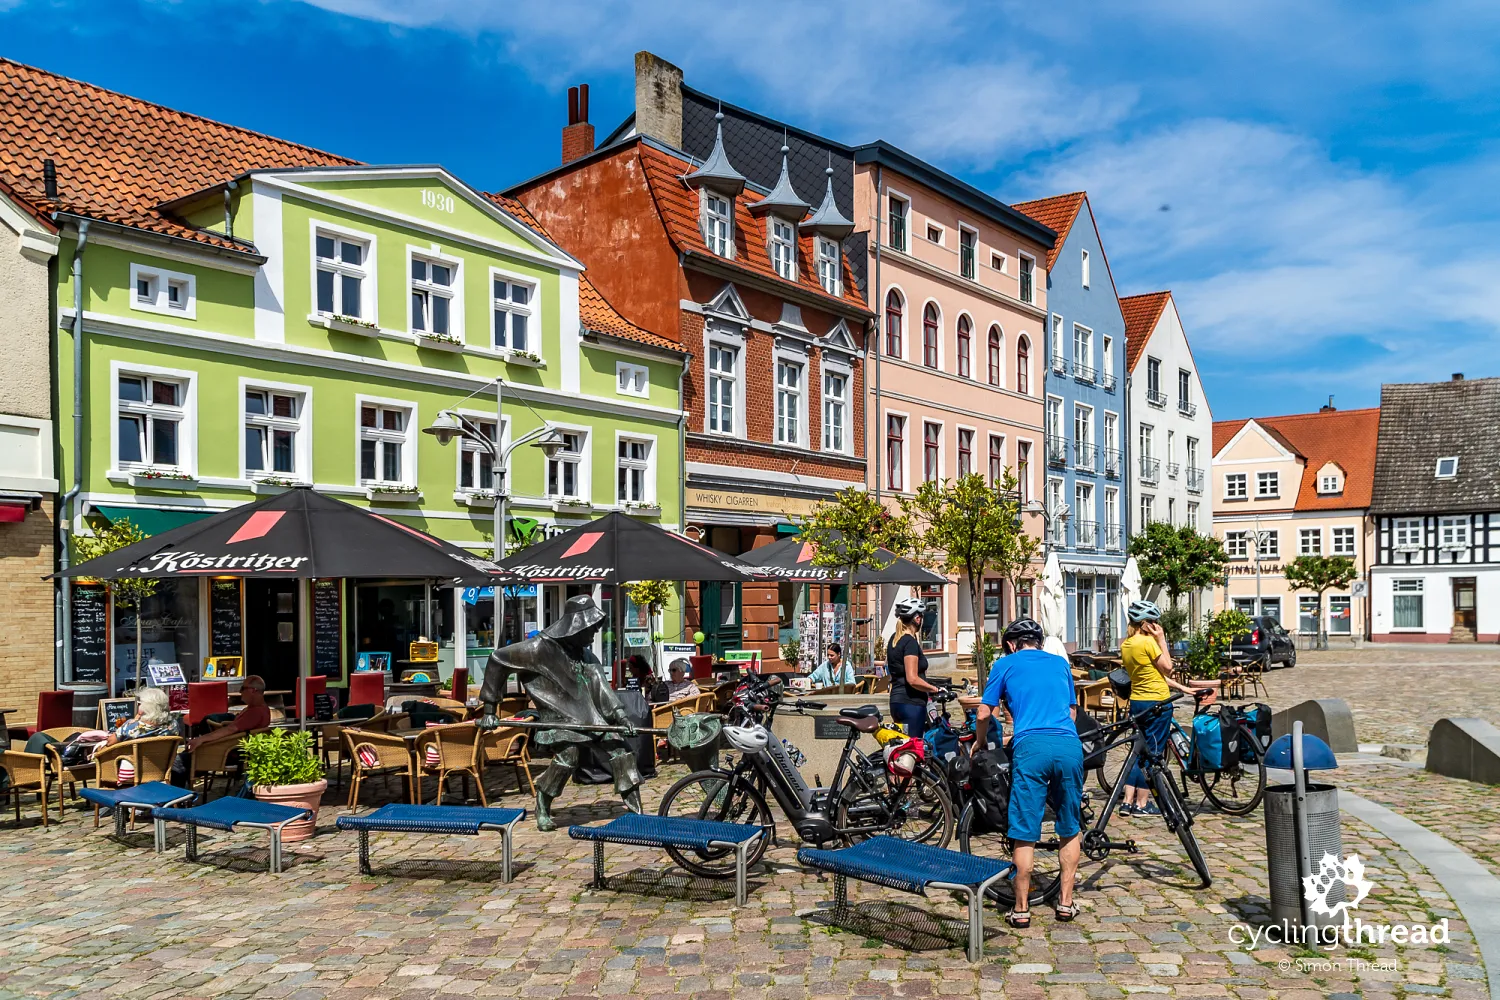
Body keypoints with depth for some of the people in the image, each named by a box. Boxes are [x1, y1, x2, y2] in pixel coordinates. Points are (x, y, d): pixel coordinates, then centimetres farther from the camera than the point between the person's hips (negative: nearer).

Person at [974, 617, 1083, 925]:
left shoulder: (1005, 664, 16)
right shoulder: (1060, 663, 26)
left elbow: (984, 714, 12)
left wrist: (980, 743, 29)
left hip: (1031, 746, -3)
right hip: (1069, 745, 3)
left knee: (1025, 832, 2)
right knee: (1070, 828, 17)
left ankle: (1021, 909, 8)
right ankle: (1066, 901, 22)